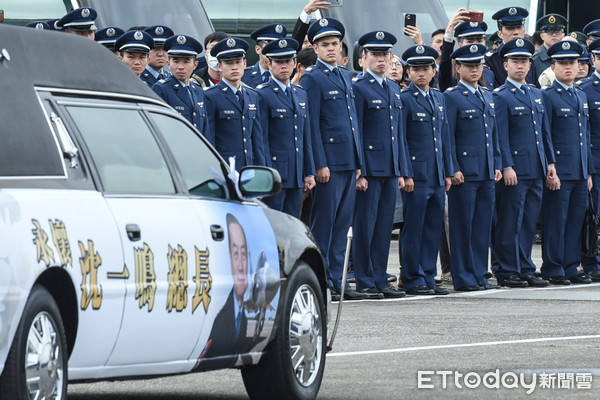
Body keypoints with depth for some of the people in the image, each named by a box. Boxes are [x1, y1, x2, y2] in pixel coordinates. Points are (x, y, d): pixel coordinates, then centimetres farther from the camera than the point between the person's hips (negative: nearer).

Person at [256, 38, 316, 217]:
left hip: (296, 175, 6)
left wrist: (309, 172, 14)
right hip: (274, 174, -6)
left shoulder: (300, 94, 16)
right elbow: (261, 138, -8)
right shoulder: (263, 95, -5)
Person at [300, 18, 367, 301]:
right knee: (323, 223, -4)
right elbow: (312, 124, -11)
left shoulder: (345, 76, 17)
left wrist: (358, 161, 16)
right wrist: (320, 164, -16)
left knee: (342, 224, 9)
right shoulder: (312, 78, -6)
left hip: (349, 161, 8)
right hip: (329, 161, -7)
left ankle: (336, 280, 13)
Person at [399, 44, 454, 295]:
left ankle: (428, 278, 14)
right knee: (413, 230, -2)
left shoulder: (439, 99, 16)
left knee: (434, 229, 8)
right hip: (416, 177, -7)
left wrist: (448, 172, 15)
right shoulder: (404, 99, -5)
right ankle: (413, 281, 2)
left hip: (437, 178, 7)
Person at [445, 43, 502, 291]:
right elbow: (448, 138, -8)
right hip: (464, 173, -7)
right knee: (463, 227, -3)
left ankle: (479, 275, 13)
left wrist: (497, 165, 13)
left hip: (486, 174, 7)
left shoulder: (487, 96, 17)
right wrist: (454, 169, -14)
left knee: (482, 227, 8)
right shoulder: (451, 97, -4)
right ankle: (463, 278, 1)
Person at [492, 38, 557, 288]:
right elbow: (500, 136, -10)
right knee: (510, 224, -3)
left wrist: (551, 164, 13)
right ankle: (507, 271, 1)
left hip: (536, 171, 7)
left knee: (529, 223, 9)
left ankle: (525, 269, 14)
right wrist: (507, 168, -17)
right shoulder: (500, 97, -5)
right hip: (514, 171, -7)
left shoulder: (536, 95, 17)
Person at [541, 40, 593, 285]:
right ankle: (553, 271, 2)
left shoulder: (581, 96, 16)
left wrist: (589, 172, 17)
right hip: (559, 172, -7)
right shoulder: (547, 96, -6)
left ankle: (571, 268, 15)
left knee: (575, 221, 8)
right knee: (555, 222, -3)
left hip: (580, 172, 7)